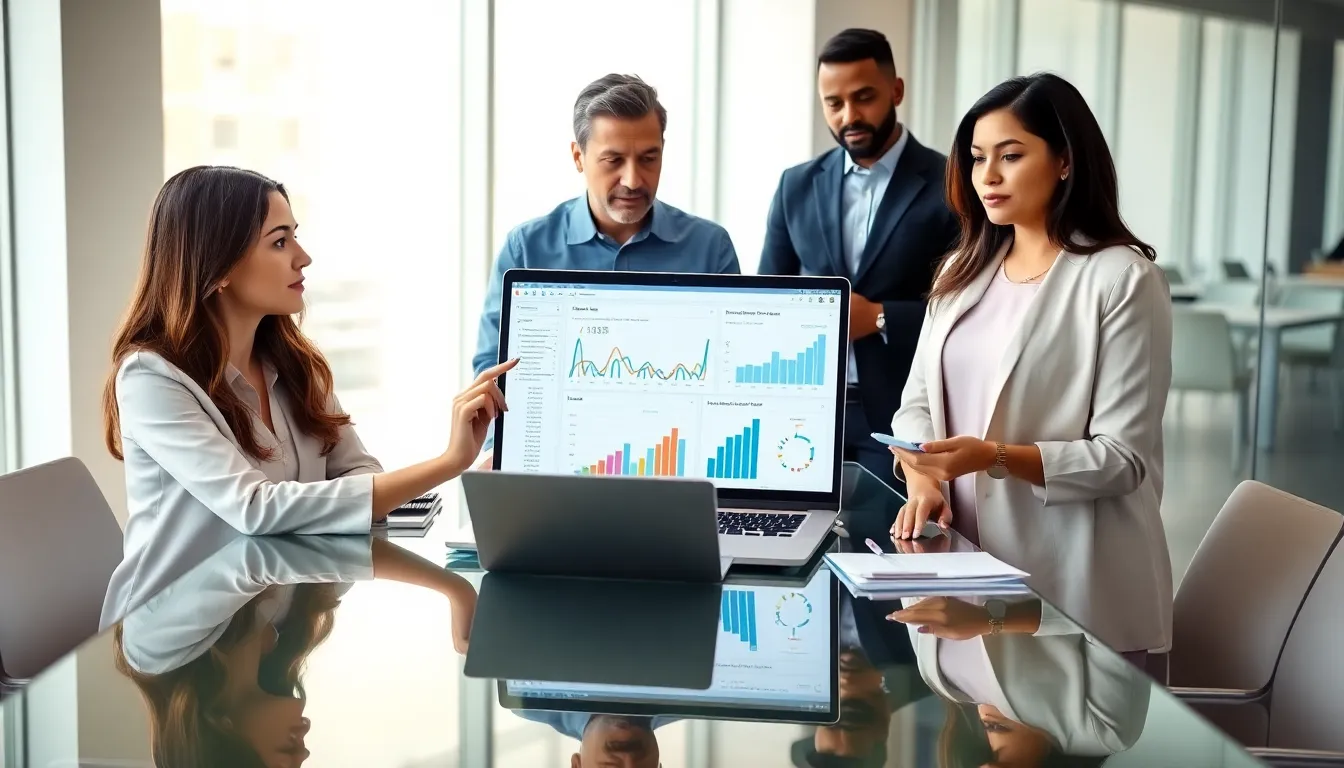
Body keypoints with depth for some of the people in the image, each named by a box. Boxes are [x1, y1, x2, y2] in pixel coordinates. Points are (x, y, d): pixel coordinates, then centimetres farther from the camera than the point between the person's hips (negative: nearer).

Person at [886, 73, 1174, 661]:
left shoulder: (1122, 278, -9)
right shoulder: (963, 272, 11)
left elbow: (1123, 457, -13)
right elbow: (917, 402, 11)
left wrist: (994, 456, -26)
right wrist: (922, 483, -10)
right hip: (965, 563, 5)